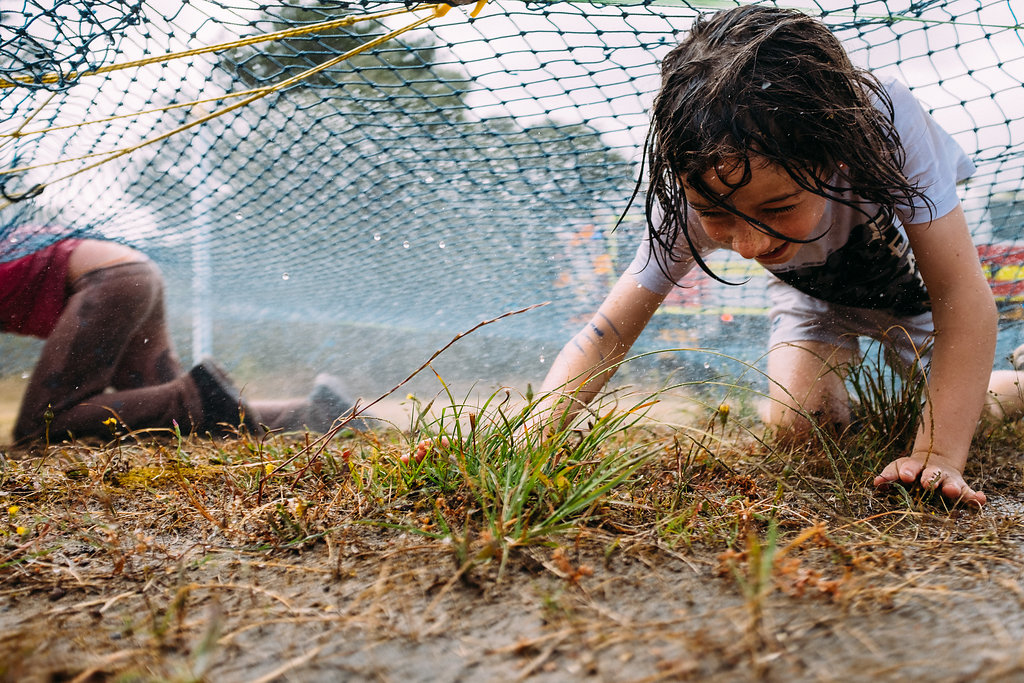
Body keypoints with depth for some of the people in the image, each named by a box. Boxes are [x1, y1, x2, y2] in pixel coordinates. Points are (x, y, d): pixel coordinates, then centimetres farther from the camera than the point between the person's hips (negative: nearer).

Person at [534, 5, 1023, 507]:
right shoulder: (691, 198, -35)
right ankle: (839, 400, 18)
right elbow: (606, 334, -32)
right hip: (816, 293, 0)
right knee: (796, 429, -19)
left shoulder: (885, 122, -42)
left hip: (909, 280, 0)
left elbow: (960, 292, -37)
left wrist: (938, 456, -44)